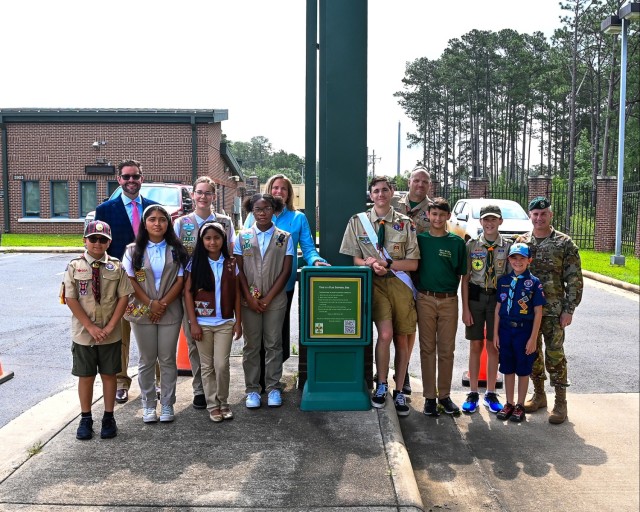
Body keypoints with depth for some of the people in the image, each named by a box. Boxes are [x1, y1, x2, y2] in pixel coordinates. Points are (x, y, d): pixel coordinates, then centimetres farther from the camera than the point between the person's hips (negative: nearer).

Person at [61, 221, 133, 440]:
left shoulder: (116, 266, -3)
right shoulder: (75, 266, -5)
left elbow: (124, 297, -4)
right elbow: (70, 299, -7)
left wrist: (110, 326, -12)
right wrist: (90, 327, -12)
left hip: (110, 334, 0)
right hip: (83, 333, 0)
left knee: (109, 374, 10)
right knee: (85, 376, 10)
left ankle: (108, 418, 24)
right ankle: (85, 419, 25)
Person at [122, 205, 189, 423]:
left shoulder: (176, 250, 2)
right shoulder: (133, 250, 3)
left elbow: (180, 280, -3)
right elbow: (130, 280, -3)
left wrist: (163, 304, -11)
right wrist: (151, 303, -12)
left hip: (170, 312, 0)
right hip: (142, 312, 0)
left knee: (168, 359, 6)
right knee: (147, 360, 8)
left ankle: (167, 404, 17)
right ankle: (148, 405, 19)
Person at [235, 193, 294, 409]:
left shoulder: (284, 238, 2)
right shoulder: (243, 236, 4)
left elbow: (286, 271, -2)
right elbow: (239, 270, 2)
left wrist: (268, 298, -7)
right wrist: (250, 298, -7)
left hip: (275, 300, -1)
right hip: (249, 299, 1)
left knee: (273, 344, 5)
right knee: (251, 345, 6)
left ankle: (273, 388, 14)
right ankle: (252, 390, 14)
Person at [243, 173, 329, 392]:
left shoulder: (298, 218, 9)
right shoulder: (254, 215, 9)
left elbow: (308, 248, 3)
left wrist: (316, 260, -18)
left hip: (284, 283, 1)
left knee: (279, 329, 8)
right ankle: (259, 378, 12)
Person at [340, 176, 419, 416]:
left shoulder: (406, 223, 4)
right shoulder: (358, 221, 6)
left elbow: (413, 263, 1)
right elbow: (355, 258, 7)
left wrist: (386, 263, -13)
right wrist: (371, 264, -14)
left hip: (401, 283, 2)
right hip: (375, 283, -1)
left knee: (402, 339, 6)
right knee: (385, 334, -20)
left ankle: (399, 392, 23)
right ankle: (381, 385, 3)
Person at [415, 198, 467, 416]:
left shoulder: (457, 242, 4)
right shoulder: (419, 239, 3)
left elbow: (462, 275, 6)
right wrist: (415, 296, -2)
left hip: (449, 301, 0)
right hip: (425, 300, 0)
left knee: (446, 350, 7)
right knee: (427, 349, 5)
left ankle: (444, 394, 19)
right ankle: (429, 396, 13)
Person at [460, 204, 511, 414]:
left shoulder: (508, 246, 2)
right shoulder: (471, 245, 0)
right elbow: (465, 278, 0)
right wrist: (465, 308, -5)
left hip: (498, 298, 0)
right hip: (475, 296, 0)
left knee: (493, 346, 7)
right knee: (475, 345, 5)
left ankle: (490, 394, 20)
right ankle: (473, 393, 16)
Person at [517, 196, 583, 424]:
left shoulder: (564, 243, -4)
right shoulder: (521, 241, 6)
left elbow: (574, 280, -4)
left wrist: (569, 309, -9)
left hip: (553, 310, -4)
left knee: (555, 355, -1)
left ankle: (560, 402, 11)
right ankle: (538, 395, 27)